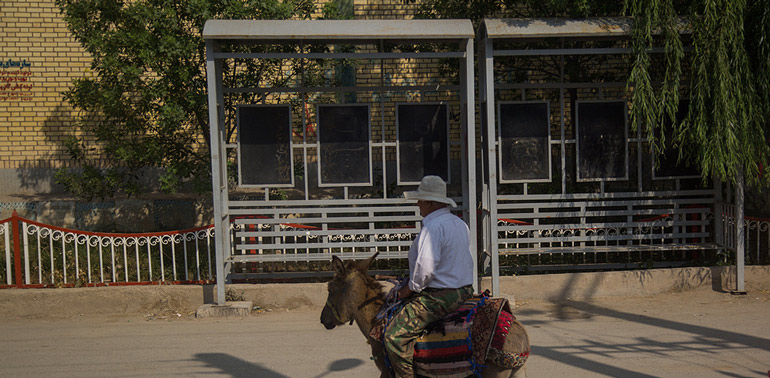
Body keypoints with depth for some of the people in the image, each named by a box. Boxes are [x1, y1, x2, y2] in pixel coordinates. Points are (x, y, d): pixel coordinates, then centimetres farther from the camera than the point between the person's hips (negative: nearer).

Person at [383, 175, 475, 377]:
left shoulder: (433, 226, -18)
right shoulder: (460, 223, 13)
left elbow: (426, 266, -26)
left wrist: (410, 288, -9)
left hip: (440, 297, -11)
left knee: (395, 335, -11)